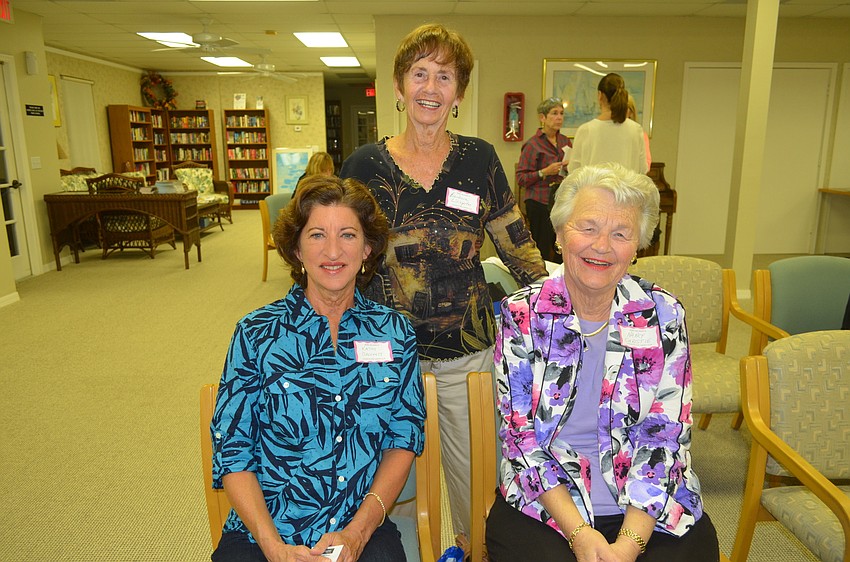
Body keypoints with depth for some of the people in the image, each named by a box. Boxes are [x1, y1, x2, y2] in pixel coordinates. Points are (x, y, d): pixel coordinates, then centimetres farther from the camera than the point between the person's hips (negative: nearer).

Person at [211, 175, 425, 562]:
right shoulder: (255, 334, -1)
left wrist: (358, 530, -6)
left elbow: (406, 436, 4)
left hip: (363, 531, 1)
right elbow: (231, 450, -1)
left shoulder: (394, 332, 3)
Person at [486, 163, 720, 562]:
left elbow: (665, 438, -4)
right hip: (541, 505, -1)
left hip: (652, 509, 2)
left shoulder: (664, 315, -1)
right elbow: (520, 434, -6)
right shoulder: (522, 314, -4)